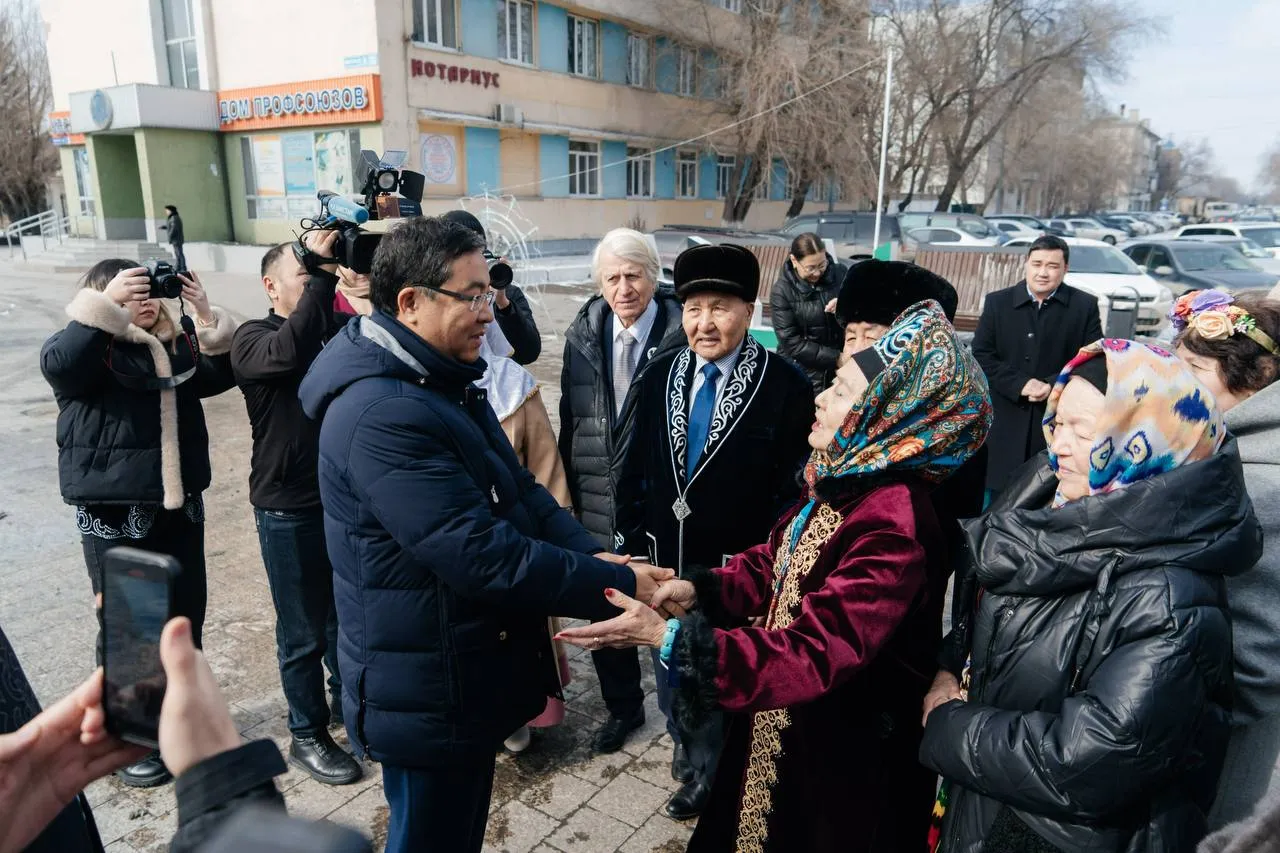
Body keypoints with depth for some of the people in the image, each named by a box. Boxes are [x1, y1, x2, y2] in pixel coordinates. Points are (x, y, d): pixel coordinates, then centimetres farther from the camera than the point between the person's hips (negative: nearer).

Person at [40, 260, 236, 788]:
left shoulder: (177, 340, 7)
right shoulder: (86, 347, -6)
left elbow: (221, 377, 5)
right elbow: (56, 365, -26)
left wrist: (207, 319, -8)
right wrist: (107, 307, -27)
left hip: (179, 505, 5)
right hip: (114, 516, -5)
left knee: (185, 618, 16)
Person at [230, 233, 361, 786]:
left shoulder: (344, 328, 5)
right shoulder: (253, 339, -9)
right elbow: (288, 352, -30)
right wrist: (321, 271, -31)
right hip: (289, 510, -4)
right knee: (303, 630, 9)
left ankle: (350, 700, 42)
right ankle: (307, 735, 27)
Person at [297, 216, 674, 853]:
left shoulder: (444, 381, 6)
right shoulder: (381, 413, -28)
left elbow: (520, 492, 6)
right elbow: (482, 554, -31)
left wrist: (592, 557, -9)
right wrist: (617, 584, -23)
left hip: (463, 676, 9)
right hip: (428, 695, -9)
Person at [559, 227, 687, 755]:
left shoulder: (680, 335, -12)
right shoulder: (583, 336, 2)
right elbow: (569, 420, 8)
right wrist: (571, 490, 9)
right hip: (598, 506, 4)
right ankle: (622, 707, 42)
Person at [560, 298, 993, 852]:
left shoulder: (892, 529, -32)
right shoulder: (840, 483, -3)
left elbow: (815, 653, -34)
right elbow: (776, 561, 7)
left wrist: (666, 638, -37)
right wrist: (699, 590, -10)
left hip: (840, 750, -7)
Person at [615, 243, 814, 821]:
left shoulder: (786, 386, -15)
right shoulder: (661, 376, 0)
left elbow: (794, 487, -13)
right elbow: (638, 467, 5)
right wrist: (636, 541, 3)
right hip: (665, 561, 5)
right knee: (669, 667, 24)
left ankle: (711, 775, 43)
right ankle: (687, 748, 52)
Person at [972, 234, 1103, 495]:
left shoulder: (1085, 306, 6)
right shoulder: (997, 302, 7)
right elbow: (981, 355, 0)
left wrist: (1054, 385, -15)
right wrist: (1019, 384, -13)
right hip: (1006, 422, 1)